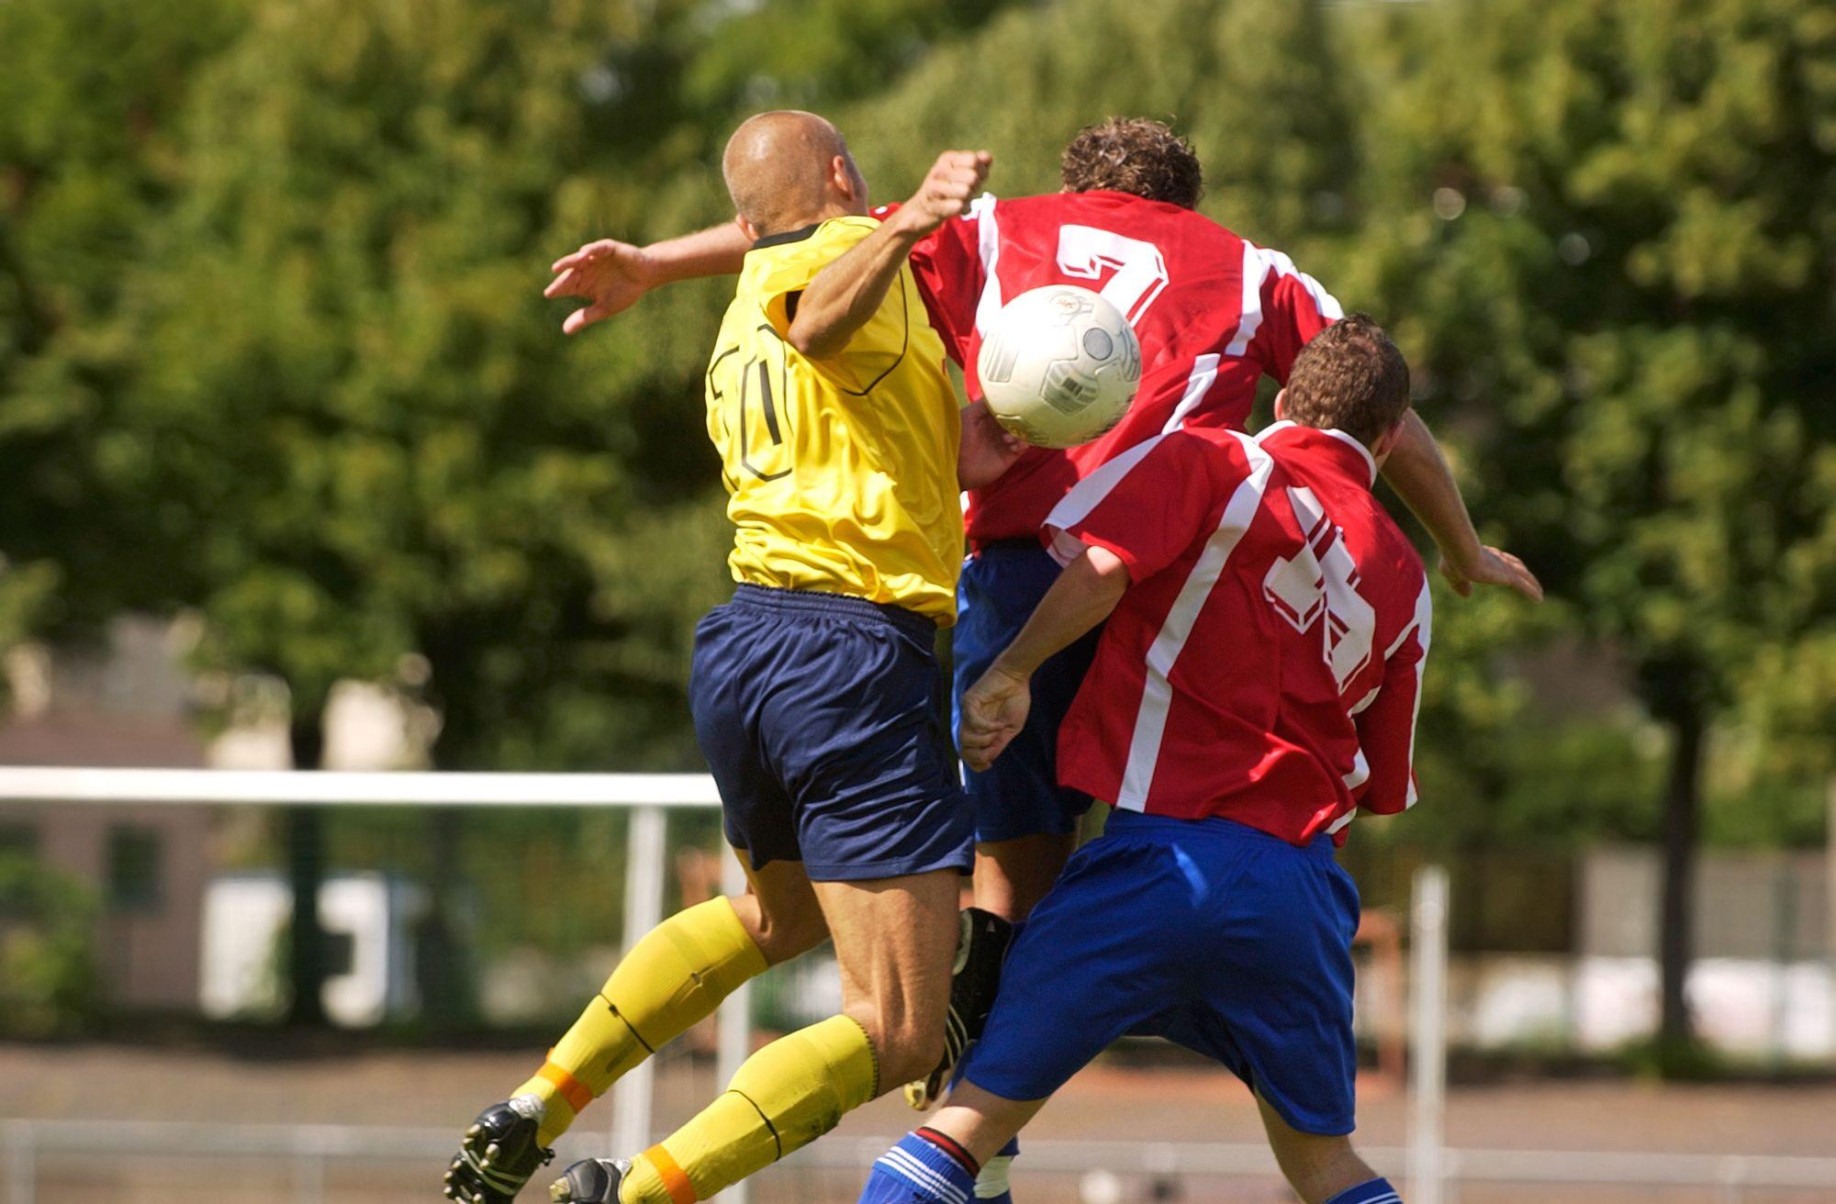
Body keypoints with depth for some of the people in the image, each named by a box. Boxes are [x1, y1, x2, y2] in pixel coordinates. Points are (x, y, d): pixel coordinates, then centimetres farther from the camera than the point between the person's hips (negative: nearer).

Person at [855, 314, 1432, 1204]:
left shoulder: (1210, 461, 4)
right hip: (1306, 883, 4)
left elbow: (1103, 561, -15)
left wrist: (1010, 673, -4)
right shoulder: (1404, 583, 16)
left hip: (1164, 846, -4)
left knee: (972, 1115, 0)